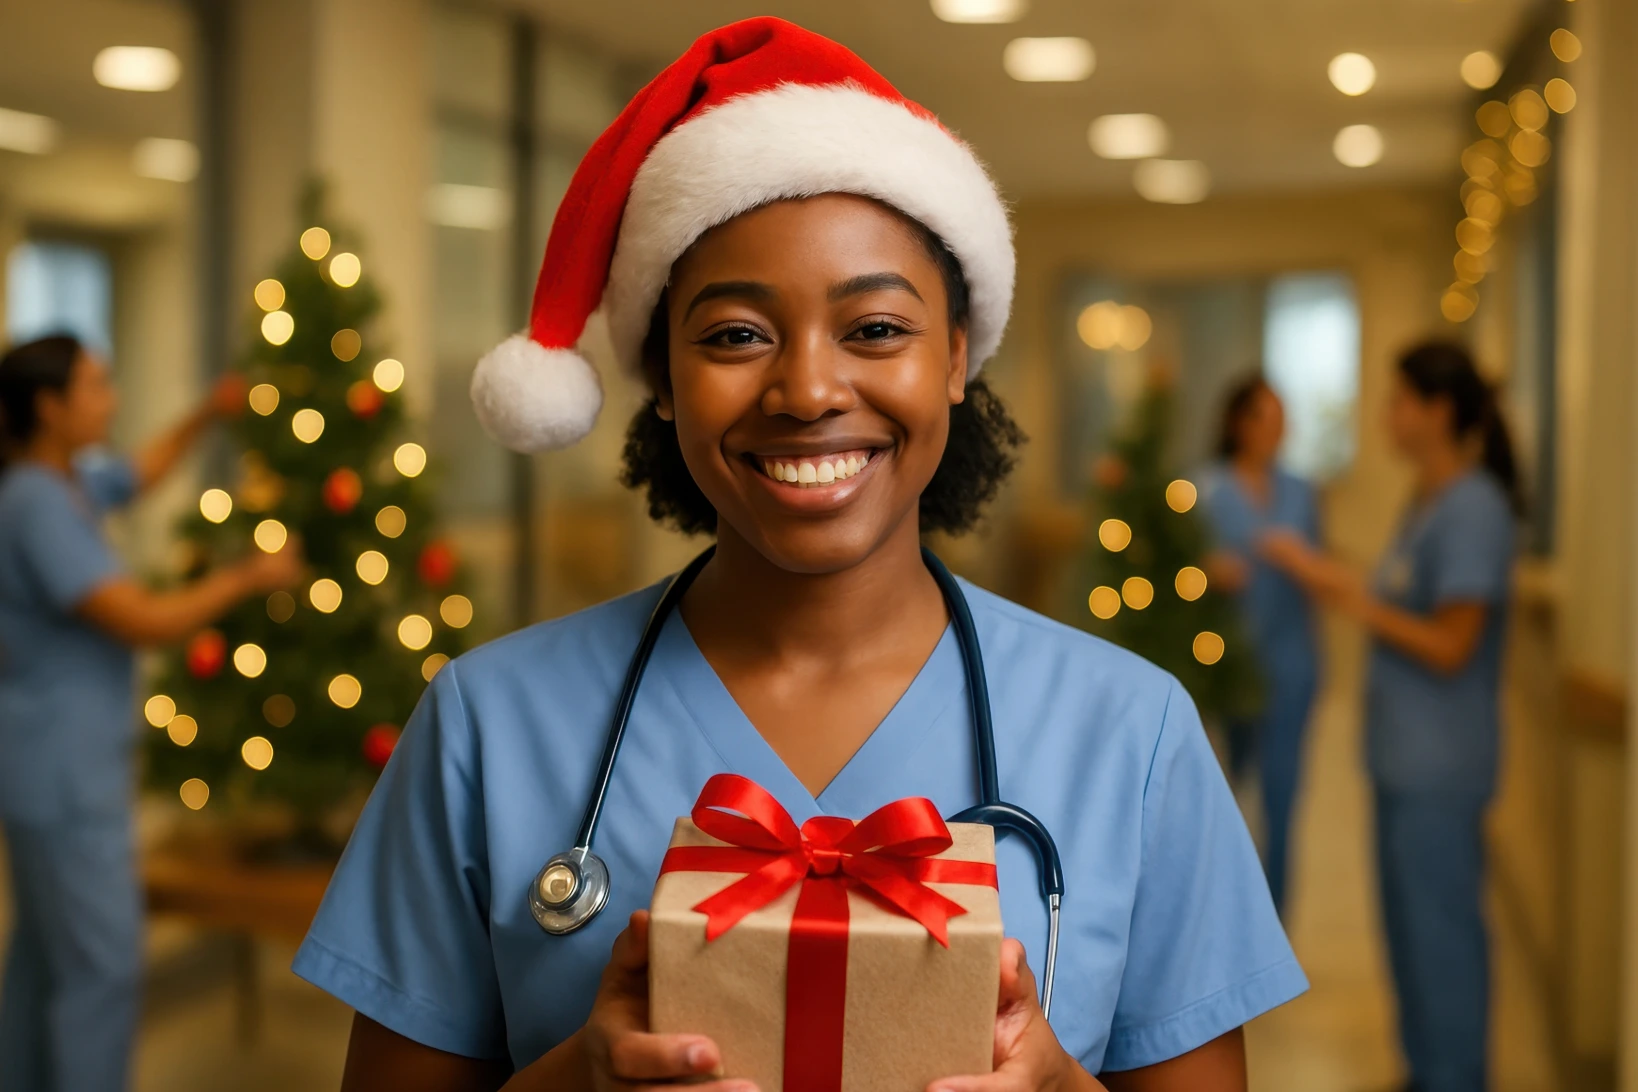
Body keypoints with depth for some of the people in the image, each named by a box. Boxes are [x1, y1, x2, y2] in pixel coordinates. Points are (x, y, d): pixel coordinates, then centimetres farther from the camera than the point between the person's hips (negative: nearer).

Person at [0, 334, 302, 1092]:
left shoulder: (63, 484, 9)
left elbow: (143, 471, 32)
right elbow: (143, 622, -25)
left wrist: (207, 415, 20)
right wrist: (248, 577, -13)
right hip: (64, 771, -10)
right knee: (102, 966, -6)